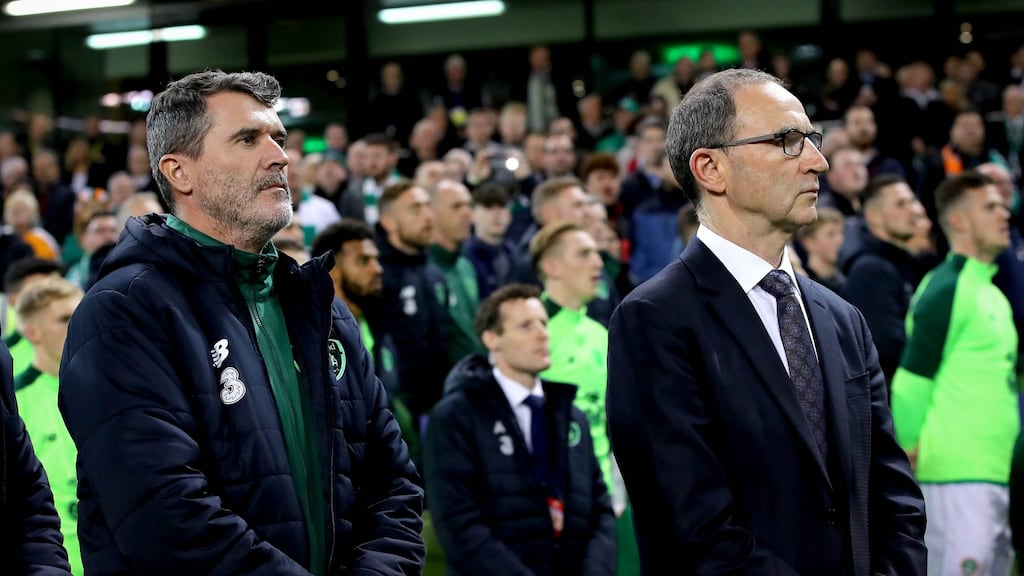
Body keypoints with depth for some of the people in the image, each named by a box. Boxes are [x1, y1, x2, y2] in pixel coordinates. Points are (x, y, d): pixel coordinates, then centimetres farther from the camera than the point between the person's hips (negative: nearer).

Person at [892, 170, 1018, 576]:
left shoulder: (990, 293, 17)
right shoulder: (946, 289, -11)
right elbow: (911, 383, -15)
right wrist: (909, 450, -10)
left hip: (992, 476, 9)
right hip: (957, 477, -9)